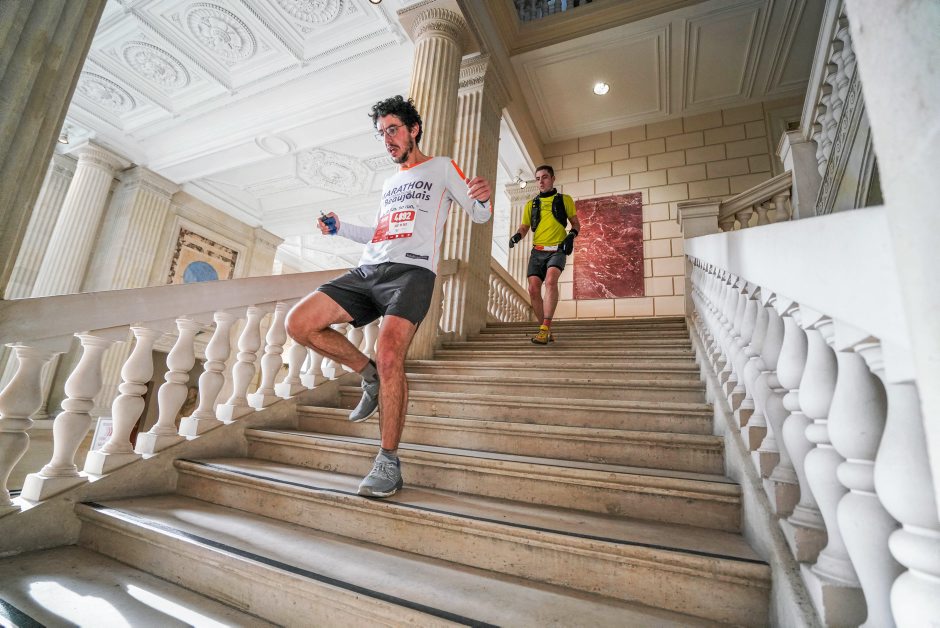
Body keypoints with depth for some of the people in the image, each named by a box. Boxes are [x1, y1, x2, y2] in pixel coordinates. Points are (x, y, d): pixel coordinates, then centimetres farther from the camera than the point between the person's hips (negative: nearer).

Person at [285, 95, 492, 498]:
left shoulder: (442, 168, 14)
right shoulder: (389, 183, 31)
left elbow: (480, 216, 7)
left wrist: (483, 198, -16)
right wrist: (340, 228, 25)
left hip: (412, 272, -7)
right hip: (367, 271, 7)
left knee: (388, 354, -28)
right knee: (299, 323, -10)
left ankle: (389, 462, -13)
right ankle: (370, 376, 7)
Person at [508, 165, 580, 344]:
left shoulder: (565, 200, 12)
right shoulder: (531, 204, 18)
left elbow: (576, 223, 15)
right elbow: (524, 227, 18)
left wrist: (571, 235, -7)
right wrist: (517, 235, -6)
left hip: (557, 250, -3)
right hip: (537, 251, 3)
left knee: (550, 281, -29)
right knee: (533, 289, -10)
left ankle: (545, 328, -30)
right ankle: (547, 331, 6)